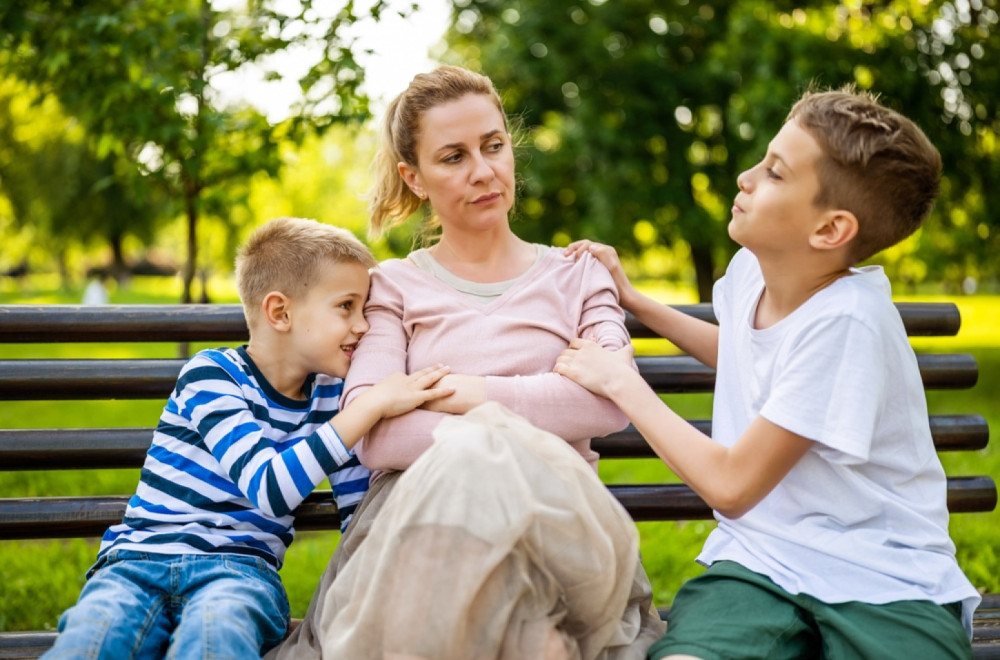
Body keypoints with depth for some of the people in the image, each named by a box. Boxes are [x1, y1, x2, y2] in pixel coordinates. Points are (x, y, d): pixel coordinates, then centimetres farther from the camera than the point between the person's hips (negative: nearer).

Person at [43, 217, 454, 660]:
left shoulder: (332, 396, 10)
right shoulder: (210, 375, -5)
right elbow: (268, 488, -20)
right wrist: (373, 405, -22)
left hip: (239, 567, 2)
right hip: (139, 557, -2)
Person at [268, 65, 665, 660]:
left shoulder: (578, 278, 20)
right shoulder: (393, 288, 18)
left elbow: (610, 403, -1)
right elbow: (370, 435, -1)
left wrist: (463, 393, -4)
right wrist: (493, 432, -14)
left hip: (557, 525, 0)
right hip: (417, 528, 0)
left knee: (478, 457, -35)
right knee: (473, 453, -36)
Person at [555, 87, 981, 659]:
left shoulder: (845, 321, -20)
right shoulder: (751, 269, 3)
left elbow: (731, 485, -17)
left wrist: (622, 382, -8)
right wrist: (632, 300, 26)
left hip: (886, 583, -4)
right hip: (760, 558, 4)